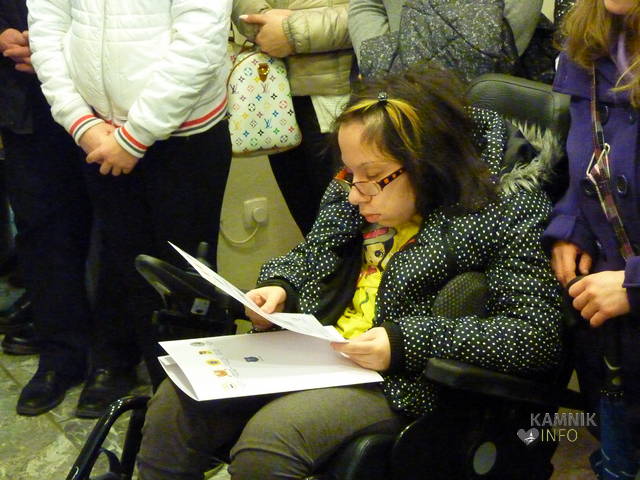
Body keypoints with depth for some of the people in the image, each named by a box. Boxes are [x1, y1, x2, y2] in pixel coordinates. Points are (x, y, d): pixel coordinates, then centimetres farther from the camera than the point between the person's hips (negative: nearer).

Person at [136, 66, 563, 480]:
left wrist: (406, 343, -23)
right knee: (176, 402, -8)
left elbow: (540, 336, -18)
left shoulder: (509, 210, -12)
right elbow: (310, 257, 23)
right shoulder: (357, 193, 7)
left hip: (401, 383, -6)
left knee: (268, 436, -29)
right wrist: (280, 289, -1)